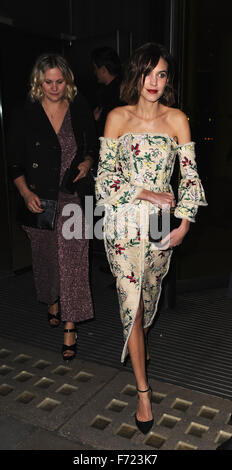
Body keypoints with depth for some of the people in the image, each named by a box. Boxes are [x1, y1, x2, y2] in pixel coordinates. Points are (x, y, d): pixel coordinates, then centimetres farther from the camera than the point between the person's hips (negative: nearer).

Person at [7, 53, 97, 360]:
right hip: (39, 199, 1)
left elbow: (93, 148, 15)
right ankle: (53, 304, 42)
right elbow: (15, 162, 2)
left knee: (71, 259, -7)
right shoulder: (25, 115, 1)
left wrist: (87, 162, -8)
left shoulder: (81, 111, 4)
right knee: (45, 256, 15)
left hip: (72, 197, -1)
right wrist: (26, 192, -12)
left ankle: (70, 328, 2)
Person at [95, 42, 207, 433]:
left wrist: (185, 222, -7)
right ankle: (143, 390, 9)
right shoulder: (118, 117, 0)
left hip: (162, 219, 2)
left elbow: (190, 174, 1)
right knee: (131, 299, -3)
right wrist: (147, 194, -13)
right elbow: (106, 174, -4)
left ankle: (136, 341, 49)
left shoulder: (177, 120, 2)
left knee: (150, 291, 16)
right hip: (124, 220, -1)